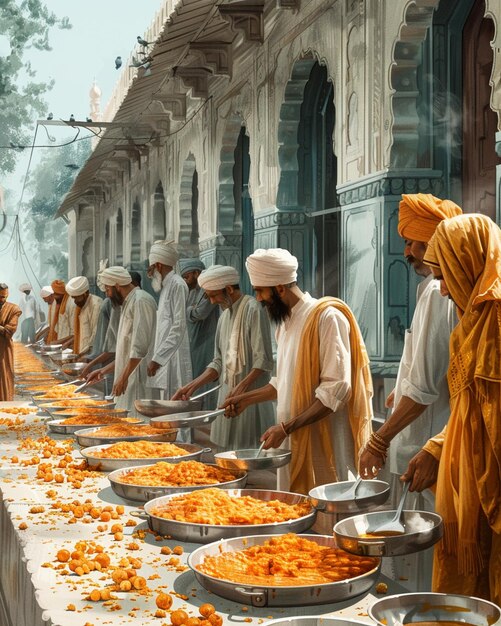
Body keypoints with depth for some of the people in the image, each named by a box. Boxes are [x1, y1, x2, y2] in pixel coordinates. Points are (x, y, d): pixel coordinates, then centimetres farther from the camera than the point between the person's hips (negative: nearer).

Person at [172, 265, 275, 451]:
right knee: (228, 451, 7)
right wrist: (192, 386, 8)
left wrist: (242, 387, -24)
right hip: (228, 396, 8)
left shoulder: (253, 310, -10)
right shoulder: (225, 316, 15)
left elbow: (264, 361, -15)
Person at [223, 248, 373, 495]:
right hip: (294, 440, 8)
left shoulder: (327, 317, -14)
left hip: (323, 442, -8)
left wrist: (287, 427, -21)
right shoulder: (286, 322, 15)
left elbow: (336, 389, -20)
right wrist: (247, 398, 19)